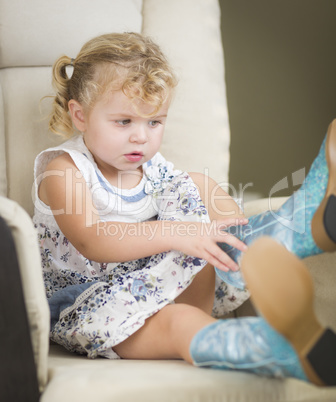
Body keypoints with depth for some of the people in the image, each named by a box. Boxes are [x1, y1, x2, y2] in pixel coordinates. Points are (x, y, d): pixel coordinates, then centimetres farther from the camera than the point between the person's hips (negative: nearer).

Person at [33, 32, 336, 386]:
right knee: (174, 321, -38)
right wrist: (174, 234, -43)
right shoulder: (64, 171, -14)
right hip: (85, 303, -6)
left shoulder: (152, 168, 6)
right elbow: (92, 241, -30)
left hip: (149, 288, 7)